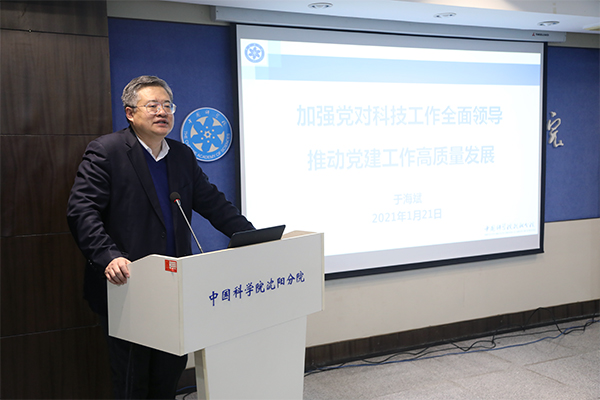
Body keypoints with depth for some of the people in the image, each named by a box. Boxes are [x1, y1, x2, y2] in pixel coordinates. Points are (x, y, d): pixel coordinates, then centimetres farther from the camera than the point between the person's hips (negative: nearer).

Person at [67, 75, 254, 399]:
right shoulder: (106, 151, -7)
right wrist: (108, 257, -30)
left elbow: (213, 202, 11)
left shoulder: (183, 155, 12)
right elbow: (82, 211, -15)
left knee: (172, 370, 14)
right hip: (128, 287, -5)